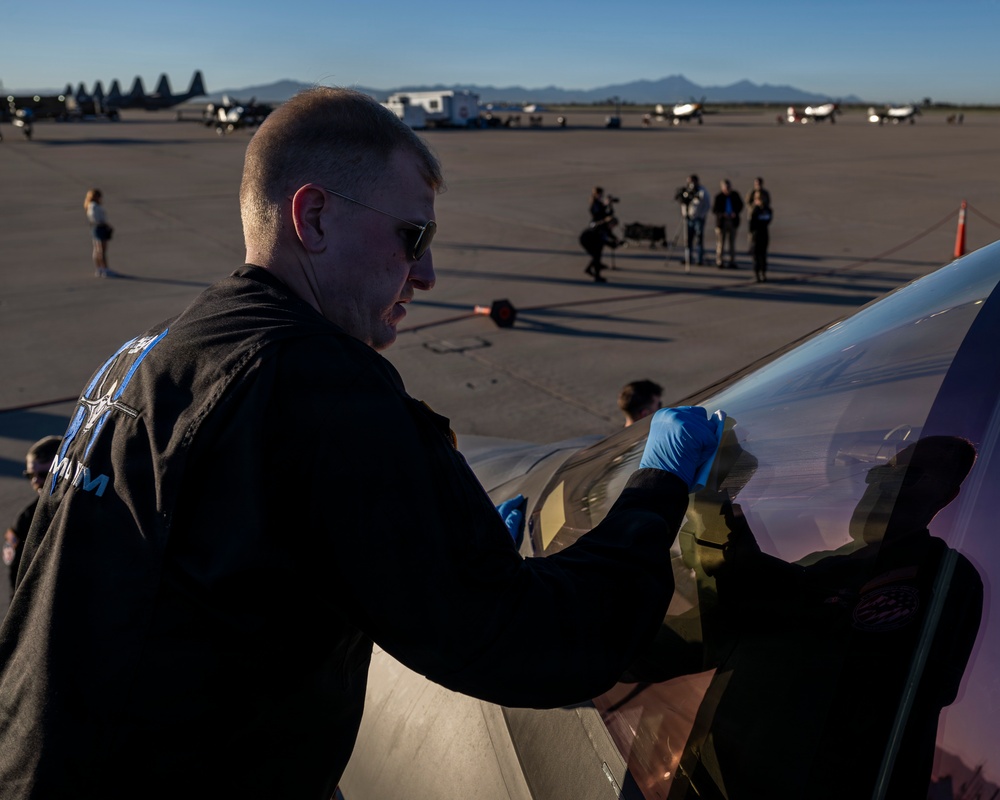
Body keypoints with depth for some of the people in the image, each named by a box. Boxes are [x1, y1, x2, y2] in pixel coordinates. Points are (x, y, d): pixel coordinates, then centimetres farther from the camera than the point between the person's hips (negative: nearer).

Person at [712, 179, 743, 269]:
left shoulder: (735, 195, -2)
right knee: (721, 242, 2)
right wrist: (722, 214, -24)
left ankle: (732, 261, 14)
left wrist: (735, 213, -10)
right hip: (722, 221, -3)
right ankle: (719, 261, 11)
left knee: (732, 242, 8)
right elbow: (714, 210, -8)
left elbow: (740, 205, 8)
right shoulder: (718, 197, -11)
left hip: (732, 221, 3)